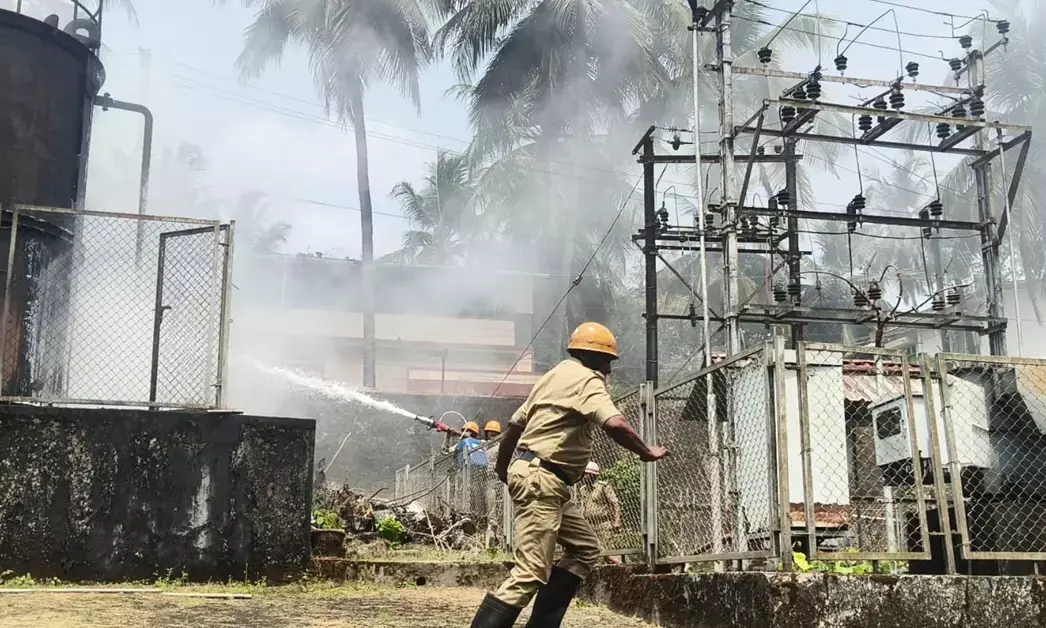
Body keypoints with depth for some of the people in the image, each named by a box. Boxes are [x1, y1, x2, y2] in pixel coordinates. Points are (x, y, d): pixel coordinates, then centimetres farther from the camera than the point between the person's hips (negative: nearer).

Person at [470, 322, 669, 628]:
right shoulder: (587, 379, -8)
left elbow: (514, 425, 23)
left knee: (585, 547, 15)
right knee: (531, 572, -13)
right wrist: (647, 452, -10)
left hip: (547, 483, 10)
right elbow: (615, 424, -24)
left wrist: (502, 466, 35)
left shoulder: (555, 375, 20)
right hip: (539, 479, -10)